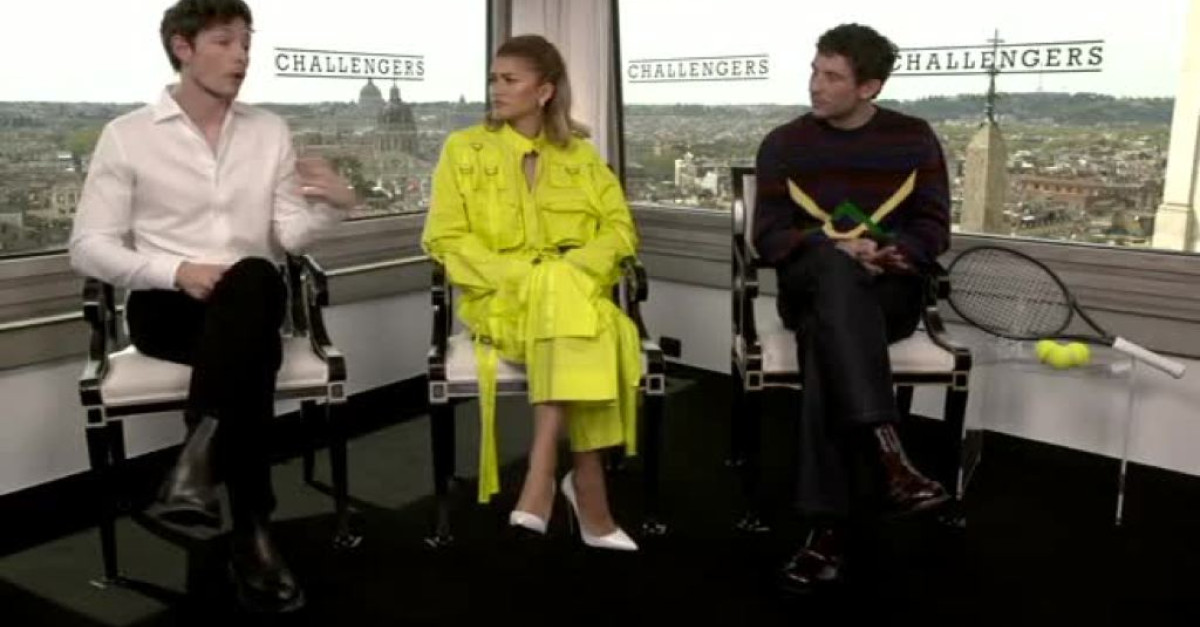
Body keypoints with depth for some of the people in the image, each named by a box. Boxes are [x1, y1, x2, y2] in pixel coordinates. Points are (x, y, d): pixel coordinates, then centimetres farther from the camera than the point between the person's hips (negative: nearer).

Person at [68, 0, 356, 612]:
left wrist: (334, 205, -14)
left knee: (253, 279, -37)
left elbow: (288, 235, 7)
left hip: (251, 301, 3)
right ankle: (251, 533, -31)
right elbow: (88, 247, -1)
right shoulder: (126, 136, 3)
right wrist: (176, 271, -17)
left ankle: (196, 460, -38)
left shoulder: (270, 131, 12)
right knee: (255, 352, -36)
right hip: (164, 304, -2)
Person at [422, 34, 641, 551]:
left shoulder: (579, 153, 14)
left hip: (574, 294, 2)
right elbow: (445, 239, -1)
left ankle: (542, 477, -33)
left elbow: (621, 229, 7)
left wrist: (574, 270, -13)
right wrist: (520, 276, -15)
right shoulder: (464, 149, 7)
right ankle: (588, 493, -31)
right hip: (500, 297, -2)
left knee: (576, 307, -36)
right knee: (573, 326, -35)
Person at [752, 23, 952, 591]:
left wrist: (891, 252, -18)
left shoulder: (913, 139, 7)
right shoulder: (784, 144, 6)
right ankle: (887, 454, -48)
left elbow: (933, 228, 5)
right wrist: (836, 248, -18)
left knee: (825, 342, -36)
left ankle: (829, 527, -36)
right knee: (836, 267, -38)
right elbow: (769, 234, 0)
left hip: (889, 293, 0)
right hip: (810, 286, 0)